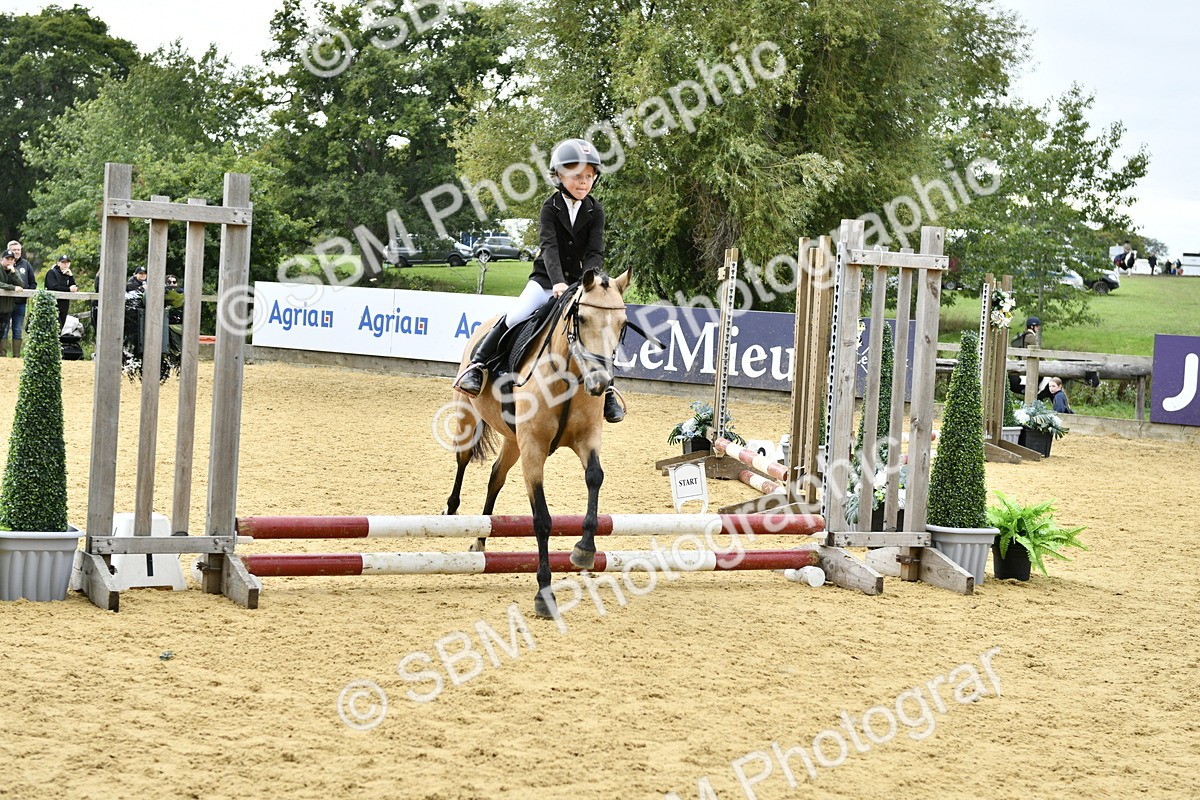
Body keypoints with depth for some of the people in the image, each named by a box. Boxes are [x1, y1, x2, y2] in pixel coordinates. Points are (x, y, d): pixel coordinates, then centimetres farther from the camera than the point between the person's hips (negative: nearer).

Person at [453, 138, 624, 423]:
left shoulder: (595, 211, -2)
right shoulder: (551, 207, -8)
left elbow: (595, 252, -10)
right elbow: (549, 247, -20)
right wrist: (558, 282, -36)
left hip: (579, 282, 2)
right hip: (546, 279, -2)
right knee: (514, 319, -22)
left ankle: (607, 389, 5)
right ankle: (477, 365, -10)